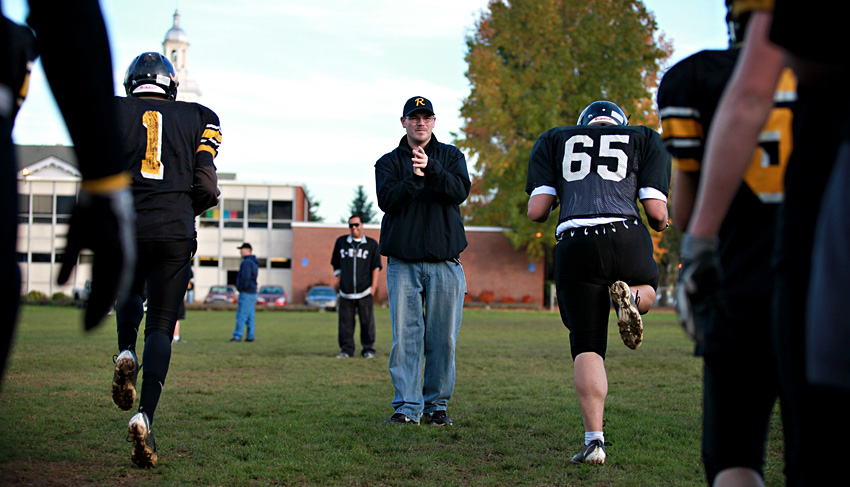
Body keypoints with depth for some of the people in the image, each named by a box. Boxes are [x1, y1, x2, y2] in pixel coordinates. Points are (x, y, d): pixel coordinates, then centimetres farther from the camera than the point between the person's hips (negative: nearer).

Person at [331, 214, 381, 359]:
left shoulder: (371, 244, 8)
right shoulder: (341, 242, 13)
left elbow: (376, 267, 7)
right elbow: (336, 264, 20)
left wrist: (373, 286, -1)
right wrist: (338, 280, 12)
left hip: (365, 291, -2)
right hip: (346, 291, 2)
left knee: (367, 321, -2)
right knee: (345, 321, 1)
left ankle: (368, 349, 5)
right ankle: (346, 349, 7)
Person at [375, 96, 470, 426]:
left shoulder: (451, 156, 12)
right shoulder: (389, 162, 11)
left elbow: (460, 191, -7)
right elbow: (386, 200, -6)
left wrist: (431, 168, -21)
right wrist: (414, 178, -22)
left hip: (445, 262, 0)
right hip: (402, 262, 0)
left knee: (442, 338, 1)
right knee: (405, 336, -4)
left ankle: (436, 404, 12)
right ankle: (407, 407, -1)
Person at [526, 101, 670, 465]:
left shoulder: (554, 141, 22)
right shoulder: (644, 139, 21)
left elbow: (536, 211, 10)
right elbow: (657, 213, 8)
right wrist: (661, 223, 31)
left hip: (575, 245, 0)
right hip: (627, 239, 0)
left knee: (587, 348, 8)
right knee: (647, 289, 34)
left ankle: (594, 441, -5)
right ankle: (628, 296, -2)